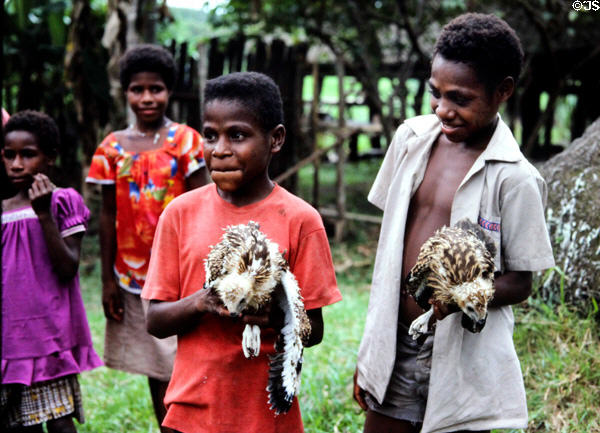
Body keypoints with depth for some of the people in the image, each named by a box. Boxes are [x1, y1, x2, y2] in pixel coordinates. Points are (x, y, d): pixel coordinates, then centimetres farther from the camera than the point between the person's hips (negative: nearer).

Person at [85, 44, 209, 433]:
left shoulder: (185, 141, -3)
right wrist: (108, 280, 6)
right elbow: (108, 217, 8)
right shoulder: (112, 147, 5)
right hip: (132, 277, 4)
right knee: (155, 373, 13)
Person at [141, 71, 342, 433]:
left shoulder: (299, 219, -6)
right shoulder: (182, 213, -1)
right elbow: (155, 321, 0)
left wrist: (273, 318, -23)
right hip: (192, 404, 1)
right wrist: (200, 302, -18)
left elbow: (313, 330, -4)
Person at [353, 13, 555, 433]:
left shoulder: (515, 179, -14)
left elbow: (520, 283, -7)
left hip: (461, 357, -4)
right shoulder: (411, 139, 2)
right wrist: (371, 349, 13)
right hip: (393, 344, 5)